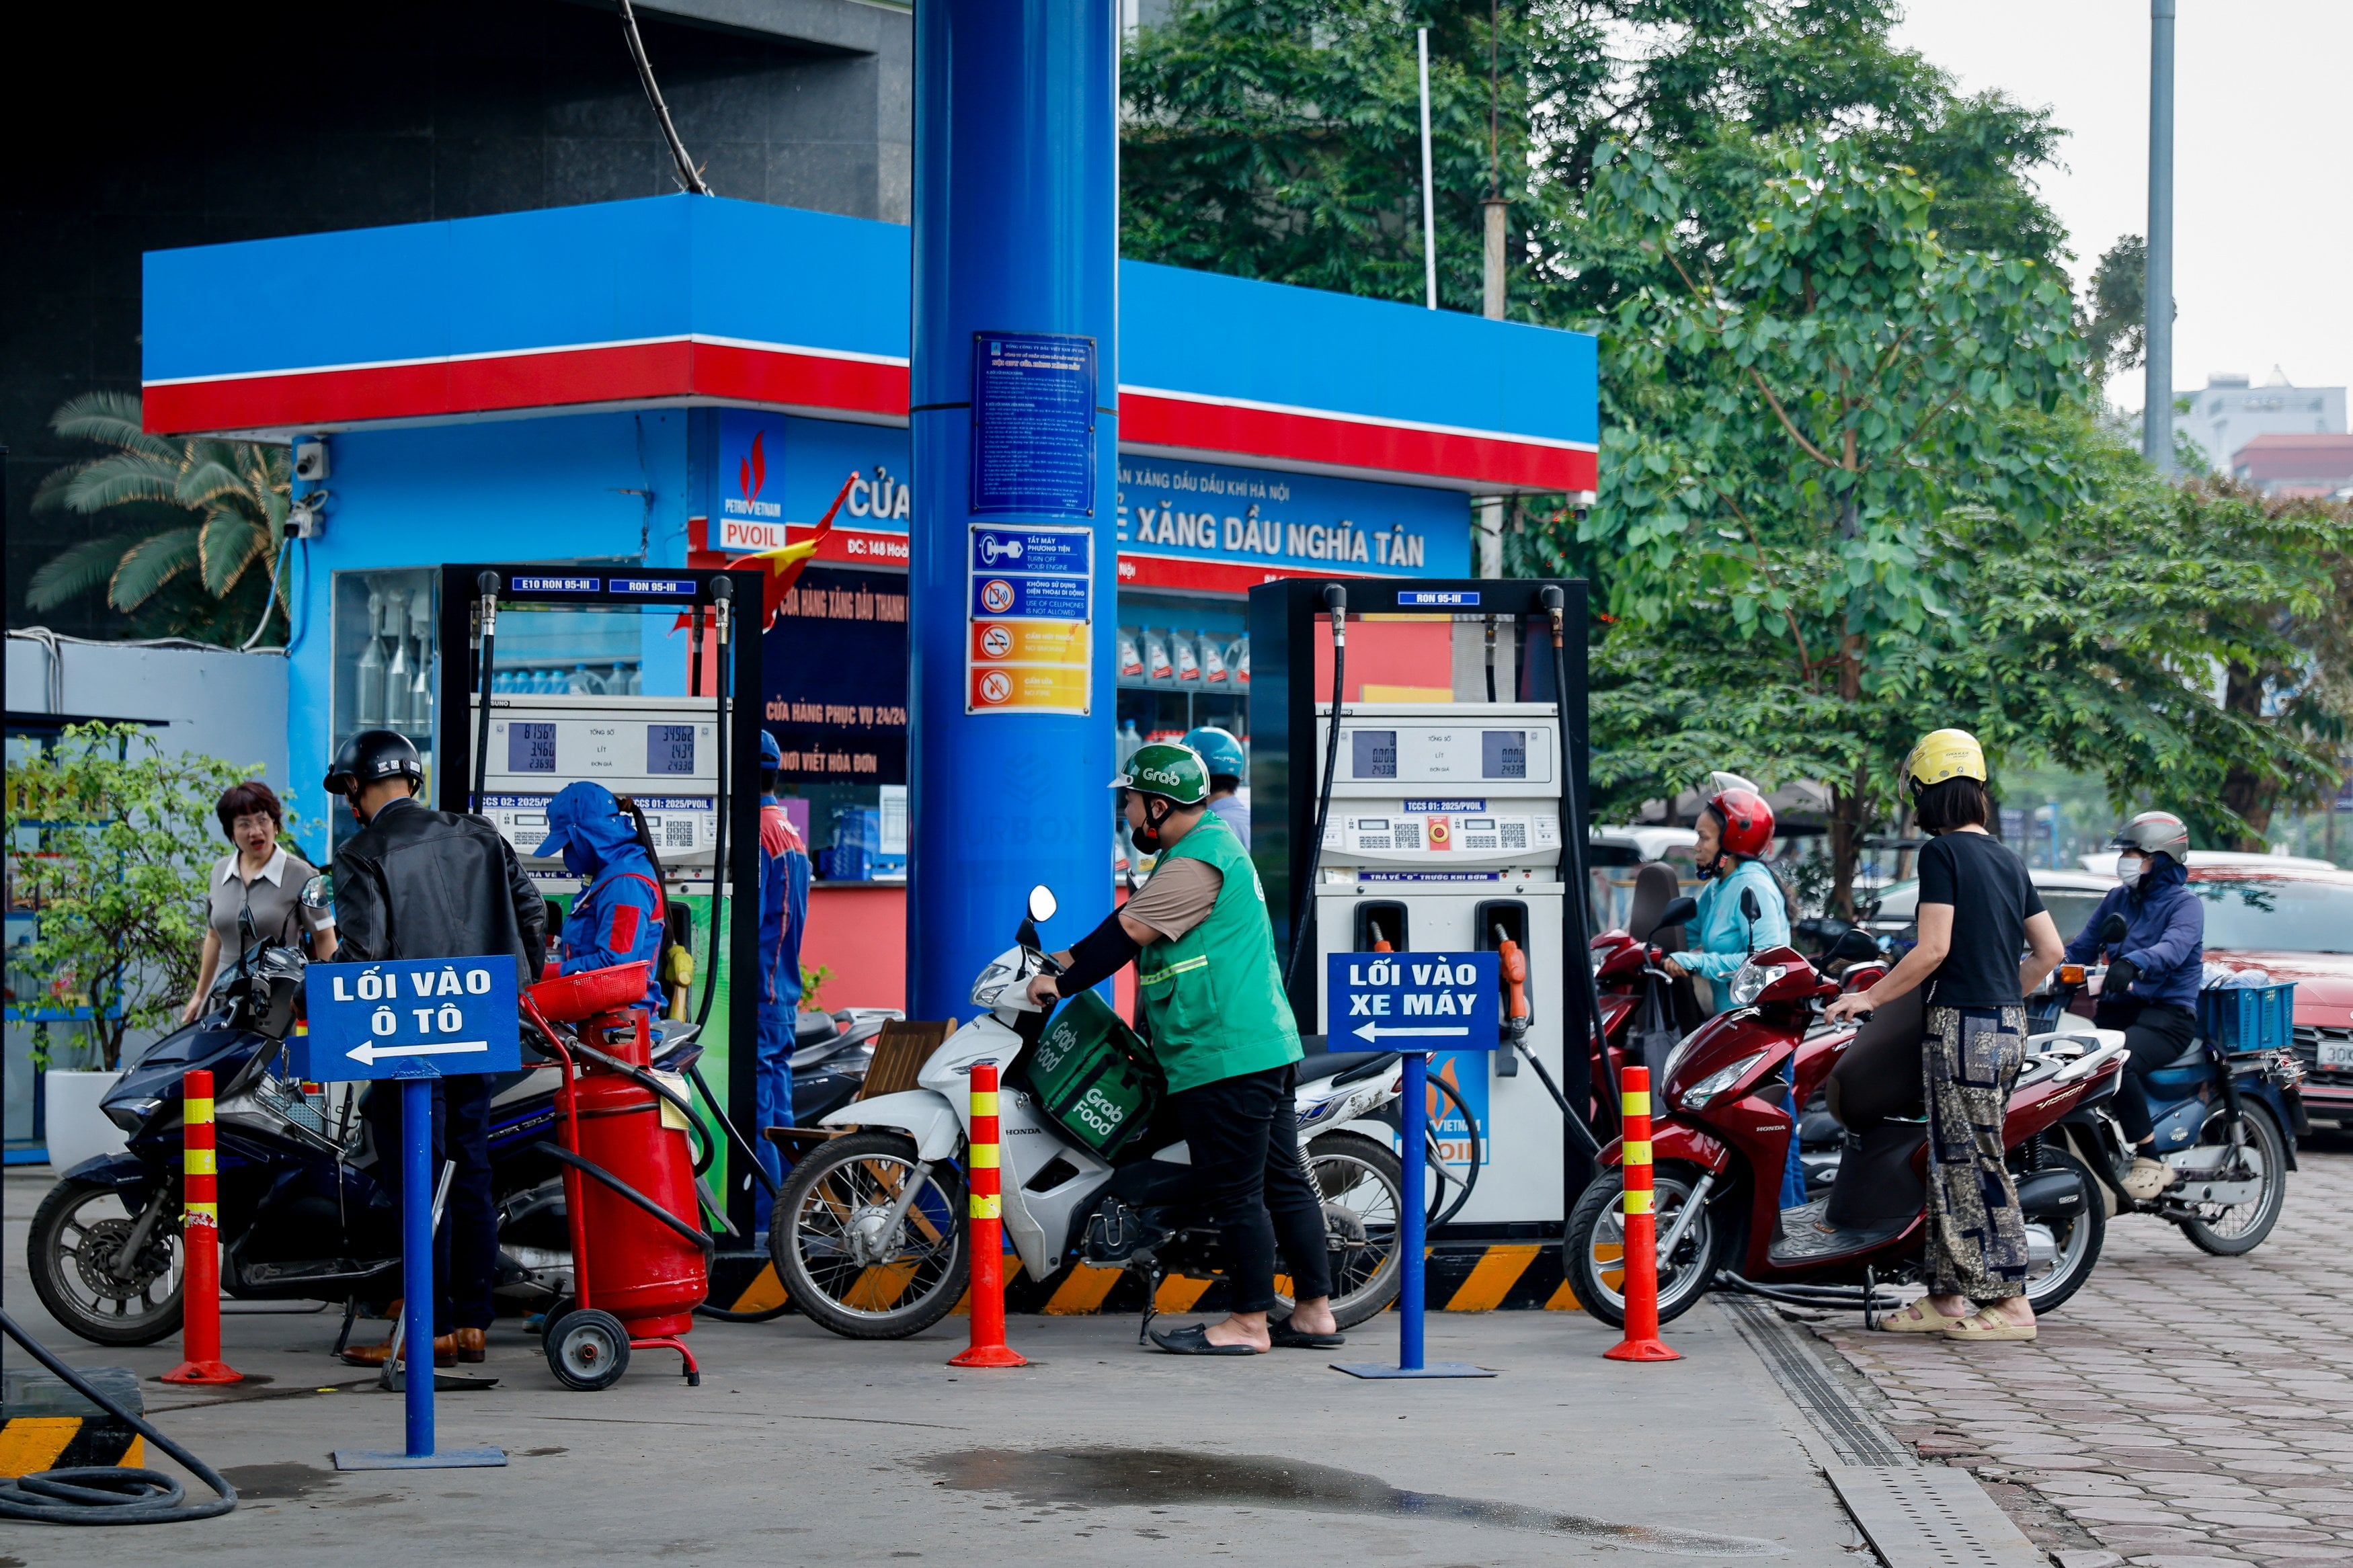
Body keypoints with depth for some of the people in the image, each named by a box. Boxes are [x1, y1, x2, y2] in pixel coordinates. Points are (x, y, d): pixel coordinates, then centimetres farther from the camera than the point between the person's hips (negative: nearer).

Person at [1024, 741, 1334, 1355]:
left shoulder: (1196, 861, -15)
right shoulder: (1208, 841, 18)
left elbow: (1127, 934, -15)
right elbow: (1135, 919, 23)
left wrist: (1064, 981, -6)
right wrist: (1071, 959, 21)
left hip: (1221, 1054, -11)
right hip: (1263, 1045, 11)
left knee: (1236, 1191, -4)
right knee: (1284, 1181, 11)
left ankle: (1249, 1322, 1)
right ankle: (1314, 1312, 15)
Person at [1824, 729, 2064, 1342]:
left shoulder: (1943, 853, -9)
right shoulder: (2008, 860, 14)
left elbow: (1933, 949, -16)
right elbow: (2050, 951, 15)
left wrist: (1869, 998, -7)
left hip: (1962, 1026, -8)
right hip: (2008, 1027, 8)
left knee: (1976, 1165, -4)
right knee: (1953, 1163, 13)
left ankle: (2012, 1302, -2)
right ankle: (1948, 1297, 16)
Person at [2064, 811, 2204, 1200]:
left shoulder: (2184, 904, -3)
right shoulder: (2117, 899, 19)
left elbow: (2175, 947, -24)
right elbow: (2081, 948, 15)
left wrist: (2133, 962, -45)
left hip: (2167, 1013, -7)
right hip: (2117, 1010, 7)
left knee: (2117, 1062, -37)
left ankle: (2150, 1161, -28)